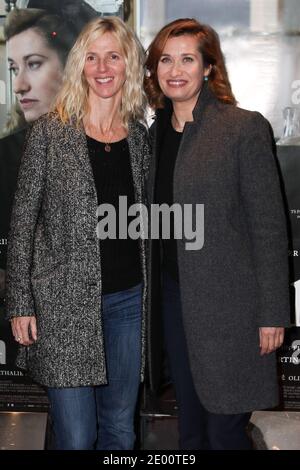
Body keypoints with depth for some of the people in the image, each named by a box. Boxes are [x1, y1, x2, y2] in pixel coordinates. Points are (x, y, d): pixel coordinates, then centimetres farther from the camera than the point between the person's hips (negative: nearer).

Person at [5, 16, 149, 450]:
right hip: (66, 302, -4)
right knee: (76, 437, 0)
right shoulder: (50, 131, -5)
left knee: (120, 429, 14)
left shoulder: (138, 134, 7)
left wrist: (150, 292, 12)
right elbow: (23, 219, -4)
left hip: (128, 299, 4)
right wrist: (20, 304, -8)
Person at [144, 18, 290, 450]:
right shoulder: (157, 133, 10)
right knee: (190, 426, 16)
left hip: (228, 302, -6)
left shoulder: (245, 128, -9)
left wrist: (272, 314, -13)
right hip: (174, 296, 6)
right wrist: (153, 293, 11)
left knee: (224, 430, 0)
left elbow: (269, 225, -11)